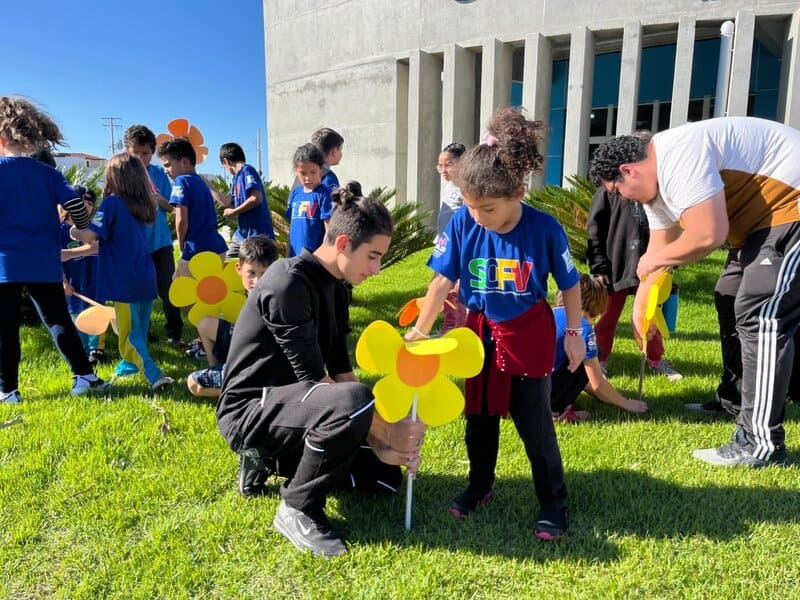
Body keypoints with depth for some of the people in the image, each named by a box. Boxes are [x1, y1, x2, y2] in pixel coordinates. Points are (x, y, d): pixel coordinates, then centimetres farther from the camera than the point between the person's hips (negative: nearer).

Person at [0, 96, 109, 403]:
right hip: (45, 262, 4)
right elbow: (76, 206, -1)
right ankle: (84, 375, 12)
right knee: (58, 320, 13)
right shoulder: (49, 173, 6)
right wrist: (82, 229, 17)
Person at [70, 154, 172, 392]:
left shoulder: (112, 204, -10)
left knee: (130, 334, -3)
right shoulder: (141, 205, 12)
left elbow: (91, 235, -17)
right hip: (146, 278, 7)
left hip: (124, 282, -7)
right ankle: (134, 364, 35)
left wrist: (75, 232, 4)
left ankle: (155, 376, -15)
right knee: (140, 330, 19)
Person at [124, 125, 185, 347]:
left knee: (167, 287, 0)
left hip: (160, 241, 0)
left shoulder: (159, 174, 1)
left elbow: (171, 207, 2)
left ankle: (175, 333, 8)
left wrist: (159, 199, -19)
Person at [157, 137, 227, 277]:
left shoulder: (182, 181, -7)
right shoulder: (201, 181, 18)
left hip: (198, 252, -8)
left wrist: (181, 247, -1)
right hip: (218, 248, 8)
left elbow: (182, 220, -15)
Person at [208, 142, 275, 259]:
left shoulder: (247, 170, -9)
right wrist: (208, 186, 27)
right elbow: (228, 202, 22)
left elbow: (257, 198, -22)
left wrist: (234, 212, -11)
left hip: (257, 234, -10)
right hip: (242, 233, 10)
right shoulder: (237, 177, 18)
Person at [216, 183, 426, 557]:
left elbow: (340, 372, 4)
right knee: (352, 401, -37)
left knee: (386, 476, 8)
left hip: (290, 404, 9)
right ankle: (298, 510, -12)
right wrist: (386, 432, -20)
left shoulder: (336, 288, 4)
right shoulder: (288, 285, -23)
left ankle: (270, 458, 15)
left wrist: (380, 444, -4)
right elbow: (312, 380, -25)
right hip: (250, 409, -9)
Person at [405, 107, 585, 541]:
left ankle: (553, 501, 23)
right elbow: (443, 280, -8)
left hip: (529, 336, -3)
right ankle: (480, 485, 36)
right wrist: (420, 329, -11)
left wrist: (574, 333, -2)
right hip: (480, 334, 3)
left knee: (534, 423, 3)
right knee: (479, 417, 15)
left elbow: (569, 284, -5)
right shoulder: (461, 223, -14)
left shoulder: (544, 229, -19)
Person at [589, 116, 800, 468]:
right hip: (768, 216, 11)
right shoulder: (657, 182, 8)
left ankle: (761, 442, -9)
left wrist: (654, 260, -12)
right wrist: (639, 312, 15)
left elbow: (709, 235, -30)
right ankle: (734, 401, 29)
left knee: (761, 315, -15)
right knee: (733, 301, 17)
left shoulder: (678, 156, -25)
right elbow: (659, 248, 13)